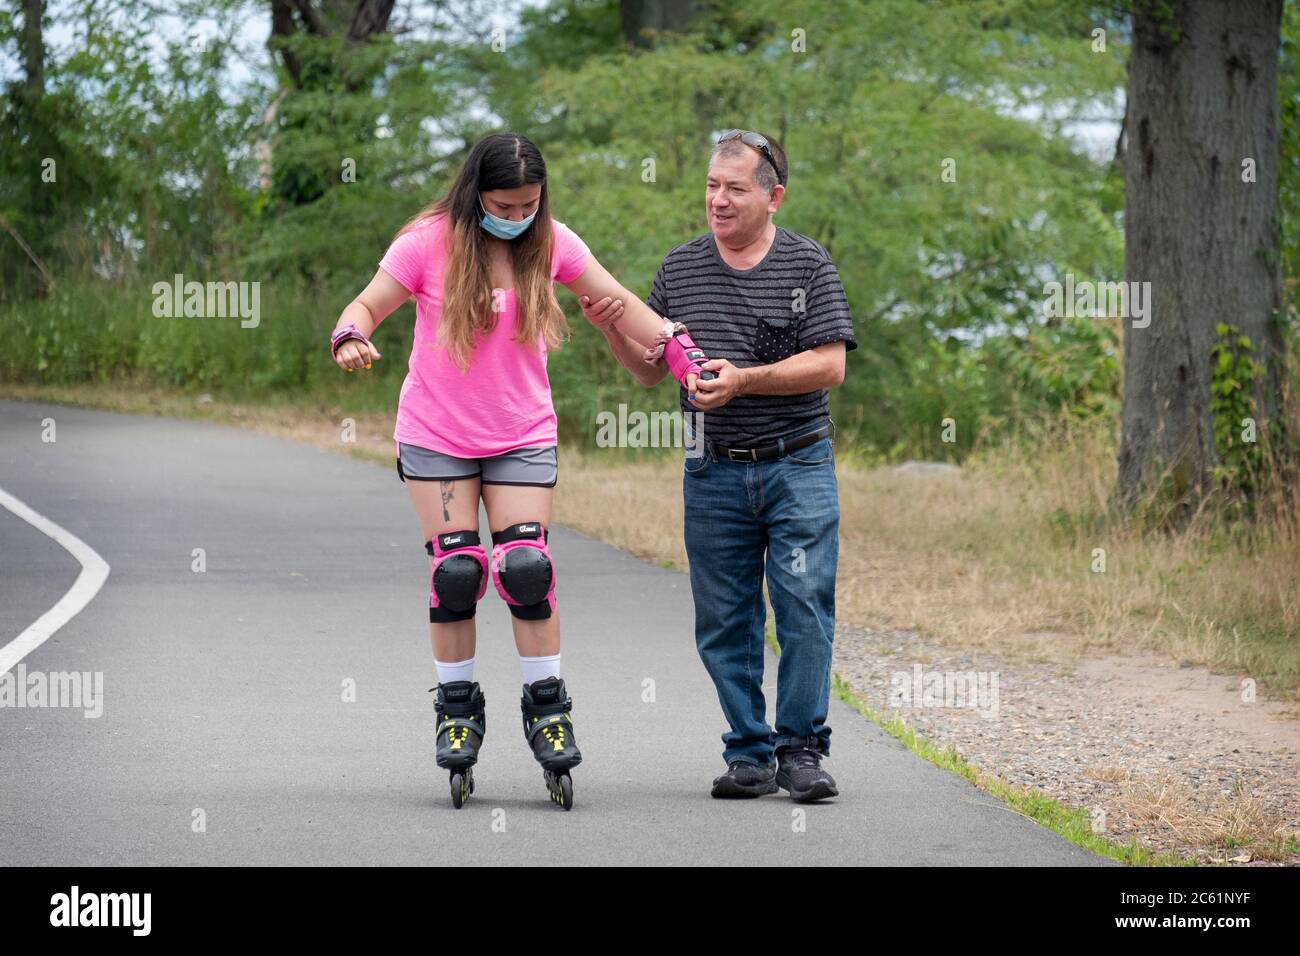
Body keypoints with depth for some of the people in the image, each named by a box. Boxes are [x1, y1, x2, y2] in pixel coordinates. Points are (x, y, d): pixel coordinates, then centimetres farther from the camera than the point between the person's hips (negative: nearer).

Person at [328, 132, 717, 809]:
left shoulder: (551, 244, -3)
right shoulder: (430, 243, -9)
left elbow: (622, 306, 3)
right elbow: (368, 305, -8)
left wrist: (685, 356, -8)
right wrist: (351, 337, -31)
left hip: (523, 438, 1)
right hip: (436, 436, -1)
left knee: (527, 567, -10)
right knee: (455, 570, -4)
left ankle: (547, 707, 2)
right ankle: (458, 708, 11)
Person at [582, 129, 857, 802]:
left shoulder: (807, 264, -1)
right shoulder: (680, 268, 9)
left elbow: (829, 366, -9)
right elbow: (650, 369, 15)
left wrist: (744, 379, -19)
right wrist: (612, 330, -4)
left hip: (798, 467, -3)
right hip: (714, 474, 3)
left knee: (805, 608, -6)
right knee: (725, 623, 3)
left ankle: (801, 749, 2)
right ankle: (749, 754, 10)